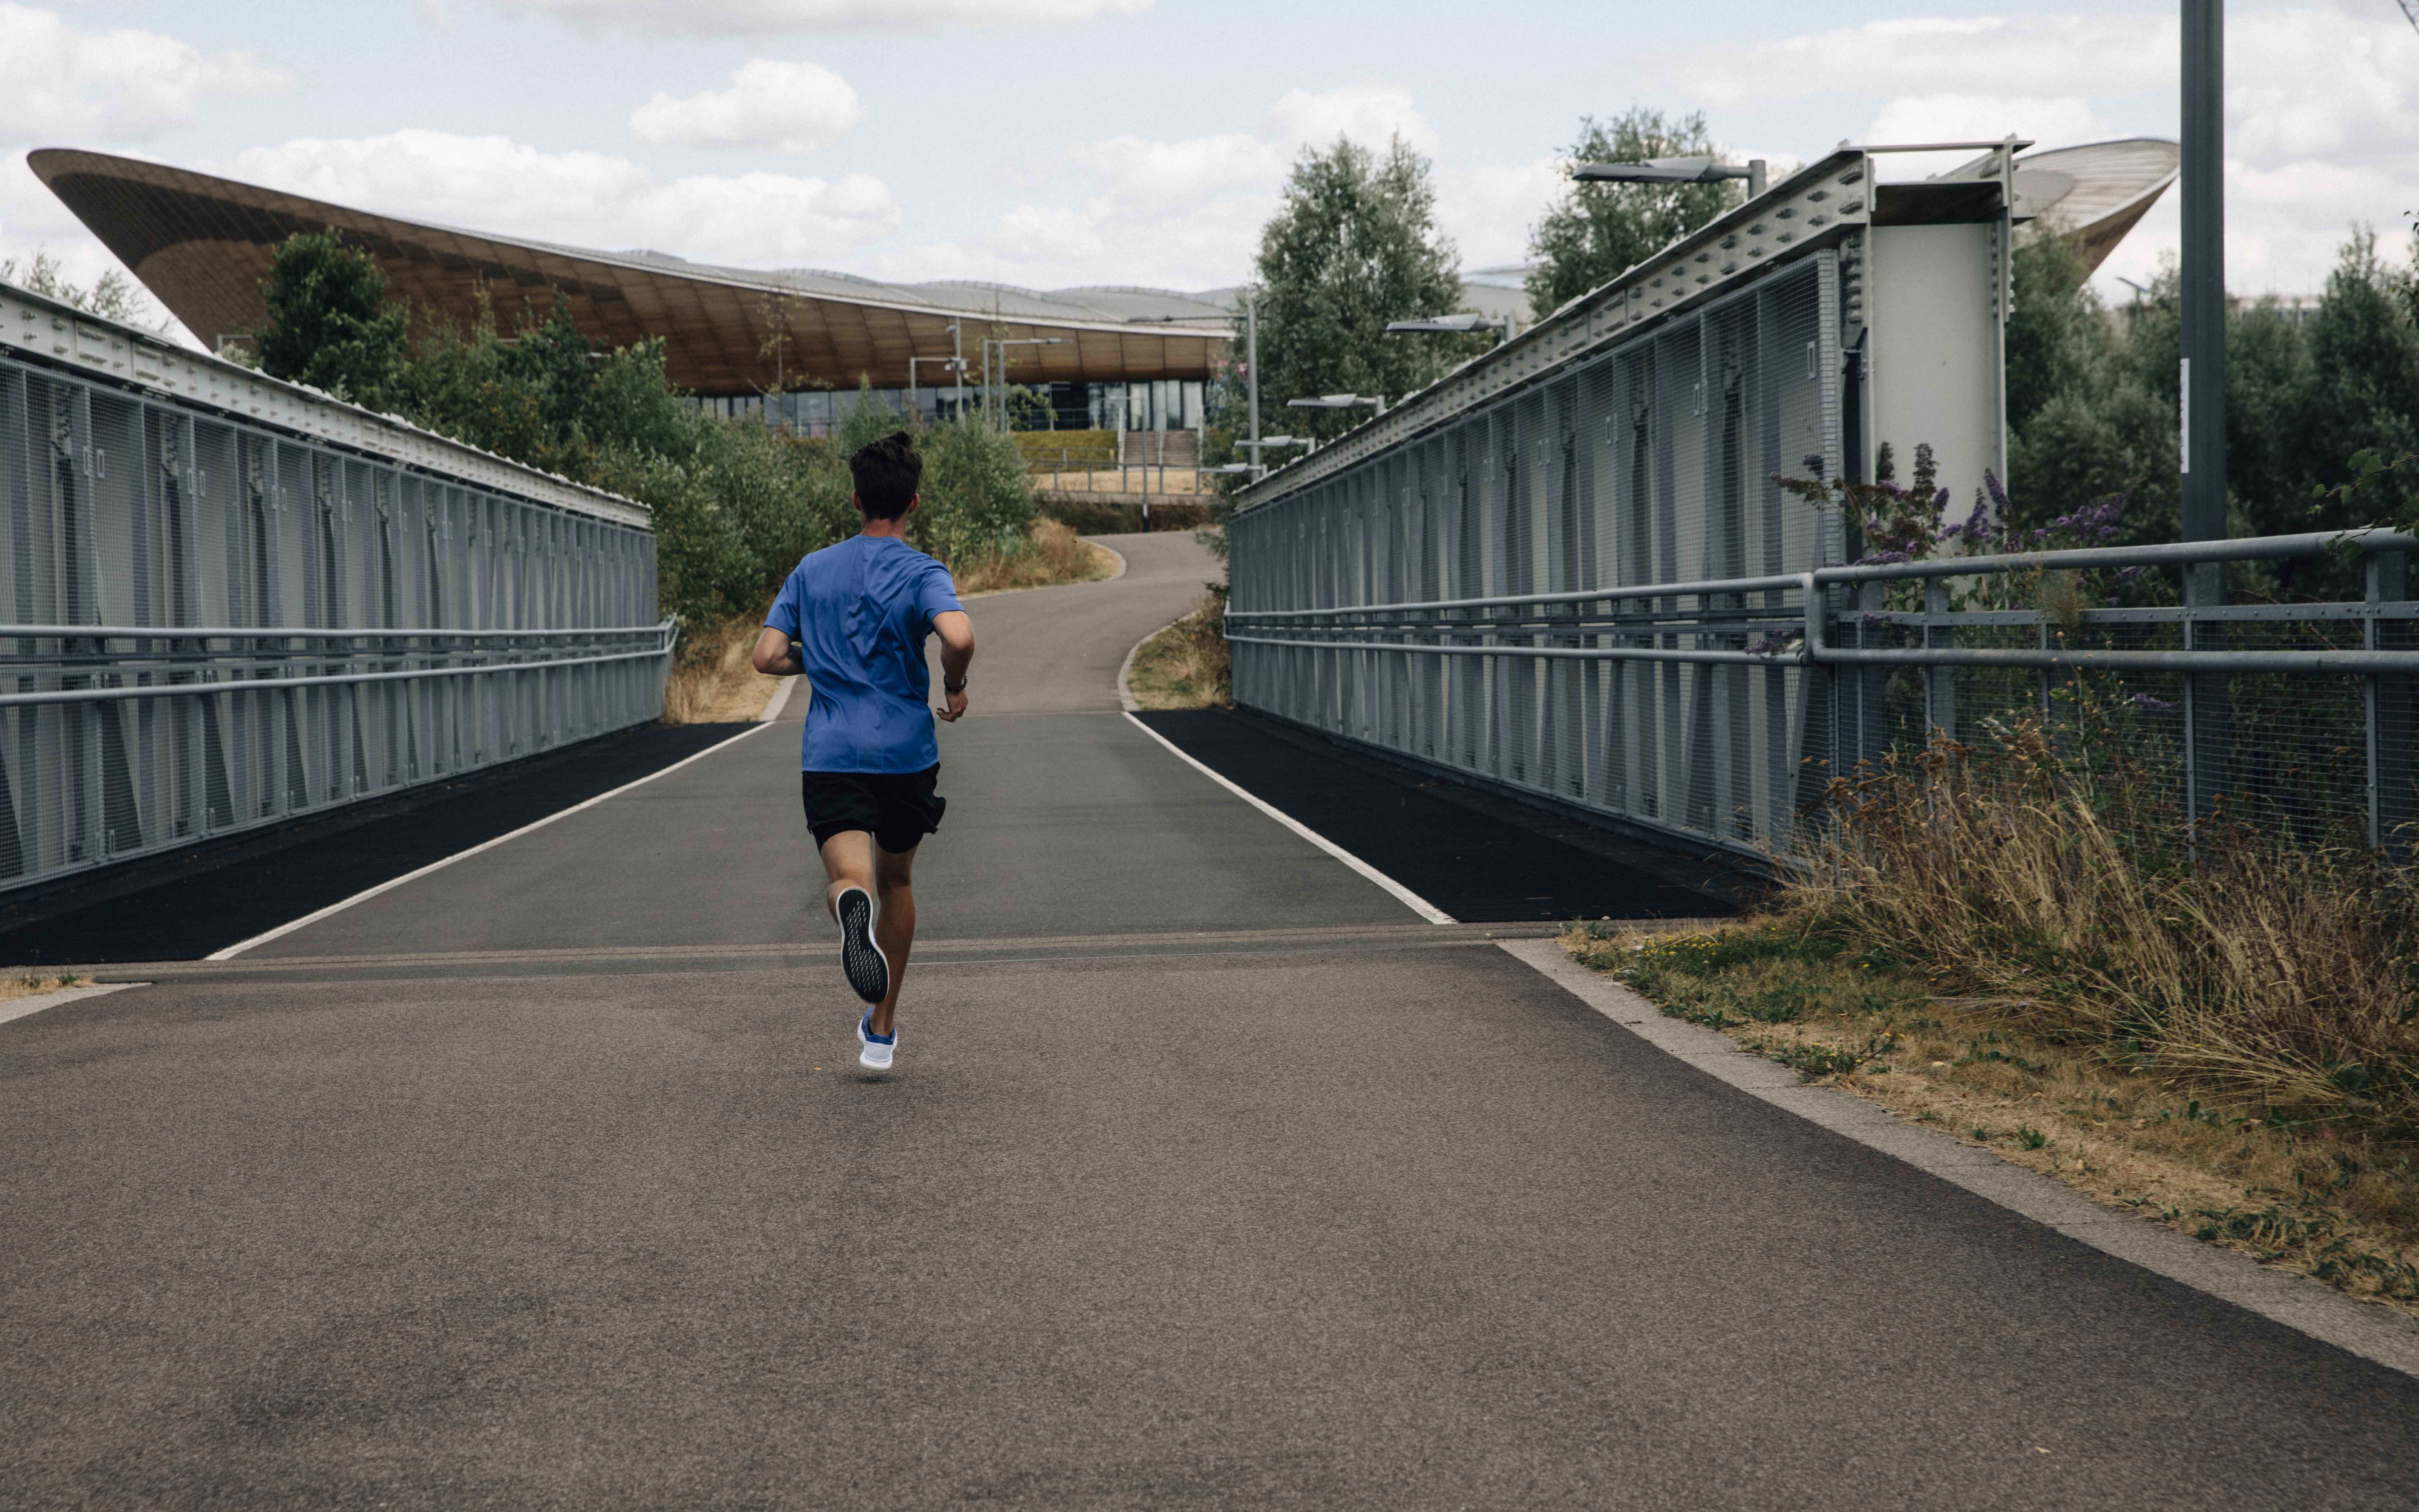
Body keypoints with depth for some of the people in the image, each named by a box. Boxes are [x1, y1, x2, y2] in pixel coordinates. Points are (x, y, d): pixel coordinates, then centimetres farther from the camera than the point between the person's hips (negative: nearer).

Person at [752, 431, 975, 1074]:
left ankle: (853, 904, -52)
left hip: (830, 756, 1)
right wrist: (955, 687, -3)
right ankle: (881, 1030, 27)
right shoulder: (922, 573, -5)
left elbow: (768, 656, 4)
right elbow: (959, 636, -24)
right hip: (906, 754, 0)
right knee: (897, 880, 19)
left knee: (850, 876, -12)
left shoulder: (812, 570, 7)